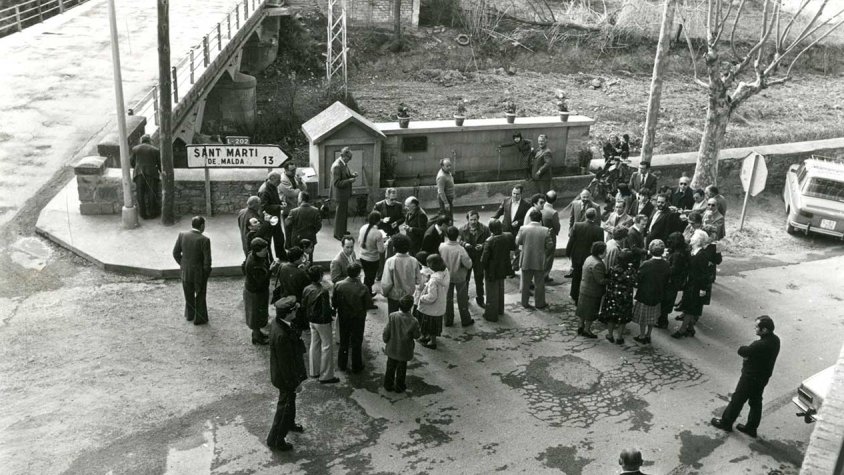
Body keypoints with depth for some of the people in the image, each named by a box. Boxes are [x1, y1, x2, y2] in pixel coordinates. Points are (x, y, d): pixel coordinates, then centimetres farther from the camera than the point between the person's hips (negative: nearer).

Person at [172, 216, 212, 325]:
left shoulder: (182, 235, -11)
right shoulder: (204, 240, -23)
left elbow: (176, 253, -3)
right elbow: (207, 260, -20)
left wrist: (182, 264, 12)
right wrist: (206, 272, -2)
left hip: (185, 271, 4)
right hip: (199, 273, -4)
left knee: (188, 295, 24)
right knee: (200, 296, 17)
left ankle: (190, 315, 42)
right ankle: (199, 318, 30)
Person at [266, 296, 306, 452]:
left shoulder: (277, 321, -9)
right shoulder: (282, 335, -39)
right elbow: (286, 363, -29)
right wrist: (295, 382, -17)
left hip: (288, 372, 9)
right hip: (286, 376, -9)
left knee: (289, 401, 31)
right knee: (285, 405, 11)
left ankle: (289, 423, 57)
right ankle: (275, 440, 29)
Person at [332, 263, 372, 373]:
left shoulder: (338, 285, -17)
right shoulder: (362, 288, -25)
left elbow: (334, 302, -9)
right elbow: (369, 304, -15)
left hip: (343, 317, 3)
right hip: (358, 319, -2)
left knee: (343, 341, 21)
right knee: (356, 343, 15)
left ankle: (342, 365, 34)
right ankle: (356, 366, 27)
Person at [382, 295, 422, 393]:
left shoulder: (392, 316, -21)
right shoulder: (413, 321, -26)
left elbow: (386, 332, -12)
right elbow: (417, 335, -12)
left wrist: (385, 340, 6)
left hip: (392, 348, 2)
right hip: (404, 350, -2)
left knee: (390, 367, 22)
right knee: (401, 368, 19)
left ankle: (388, 385, 36)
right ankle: (399, 387, 33)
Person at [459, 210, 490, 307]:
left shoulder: (485, 229, -12)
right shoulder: (463, 229, -10)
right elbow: (459, 241, 1)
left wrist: (482, 246, -25)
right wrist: (464, 244, -20)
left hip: (479, 258, 0)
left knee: (479, 280, 13)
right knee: (465, 279, 16)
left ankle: (480, 299, 29)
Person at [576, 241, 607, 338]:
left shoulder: (589, 258, 3)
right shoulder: (597, 264, -28)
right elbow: (601, 281, -26)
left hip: (584, 289, 9)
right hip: (592, 292, -9)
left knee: (583, 308, 20)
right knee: (591, 311, 7)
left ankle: (581, 326, 34)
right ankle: (587, 330, 18)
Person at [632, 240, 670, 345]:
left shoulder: (646, 264, -25)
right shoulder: (666, 266, -11)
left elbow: (638, 280, -14)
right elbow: (666, 283, -1)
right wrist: (660, 291, 13)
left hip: (644, 295, -4)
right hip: (657, 297, 4)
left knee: (643, 317, 14)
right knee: (653, 317, 21)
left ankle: (642, 337, 25)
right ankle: (648, 336, 32)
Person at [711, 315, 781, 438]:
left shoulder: (760, 345, -34)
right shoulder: (775, 340, -6)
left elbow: (741, 351, -23)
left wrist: (744, 349, -6)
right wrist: (749, 355, -11)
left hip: (751, 377, -8)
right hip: (763, 377, 8)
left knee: (737, 400, 10)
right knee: (756, 402, 20)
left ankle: (726, 422, 26)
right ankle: (751, 428, 34)